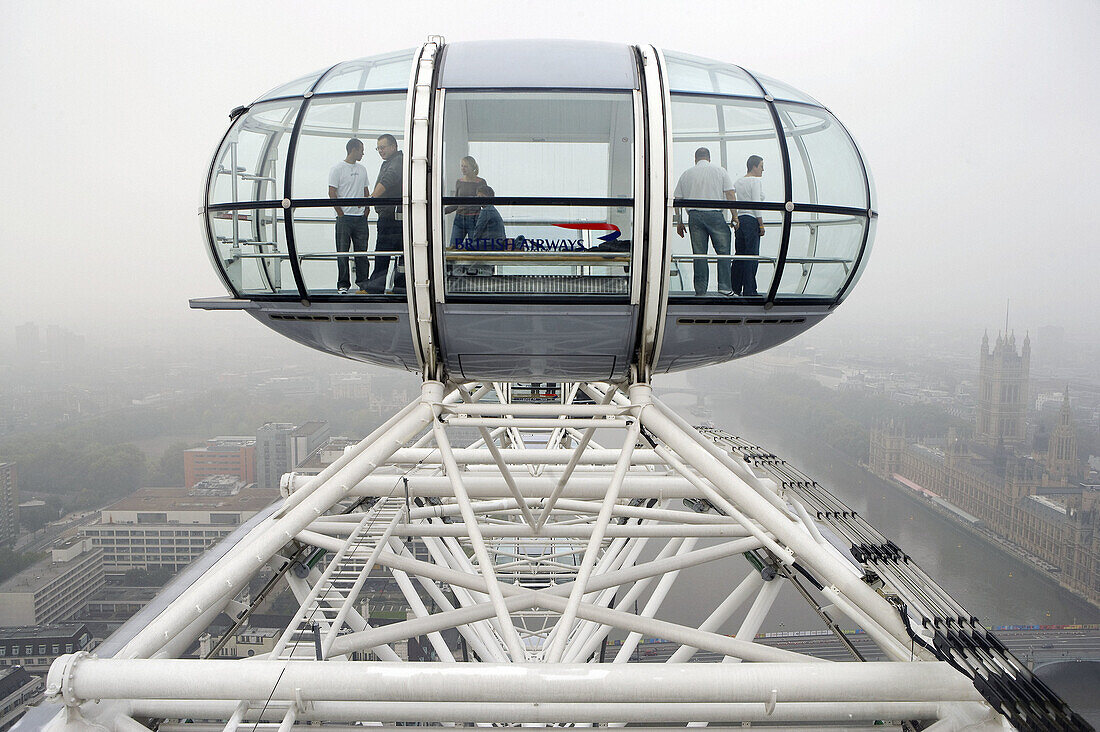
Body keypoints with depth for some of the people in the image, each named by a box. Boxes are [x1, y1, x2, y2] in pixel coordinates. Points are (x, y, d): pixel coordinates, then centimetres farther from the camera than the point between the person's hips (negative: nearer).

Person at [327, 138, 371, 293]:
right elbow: (332, 193, -5)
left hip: (361, 218, 5)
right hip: (344, 218, -5)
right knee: (343, 252, -1)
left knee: (362, 251, 5)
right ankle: (343, 285, 4)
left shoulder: (362, 169, 17)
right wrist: (341, 213, -10)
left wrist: (366, 210, 7)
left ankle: (363, 283, 12)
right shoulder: (338, 168, -1)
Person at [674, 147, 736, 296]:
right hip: (715, 214, -2)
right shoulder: (719, 170, 8)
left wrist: (679, 222, 16)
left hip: (694, 216, 2)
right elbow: (730, 195, 1)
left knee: (699, 254, 4)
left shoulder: (686, 174, 13)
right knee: (723, 251, 5)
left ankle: (700, 290, 5)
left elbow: (677, 200, 10)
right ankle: (724, 286, -1)